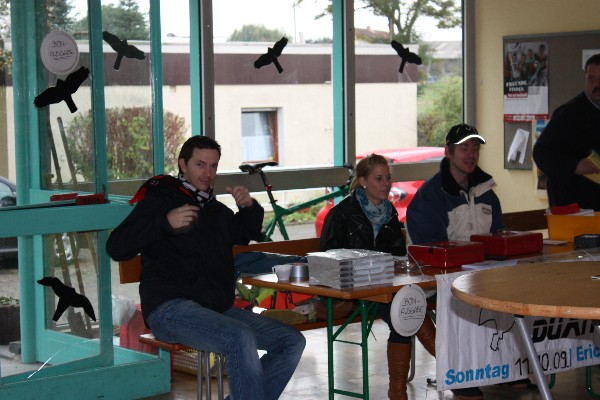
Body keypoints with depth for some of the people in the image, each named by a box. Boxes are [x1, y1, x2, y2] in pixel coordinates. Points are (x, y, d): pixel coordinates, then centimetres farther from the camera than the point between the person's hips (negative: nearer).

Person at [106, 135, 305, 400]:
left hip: (218, 309, 8)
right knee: (241, 337, -33)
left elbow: (246, 234, 42)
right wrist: (165, 223, -25)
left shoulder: (216, 209, 22)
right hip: (170, 308, -8)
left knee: (292, 341, -6)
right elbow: (115, 248, -10)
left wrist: (249, 207, 18)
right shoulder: (159, 199, 2)